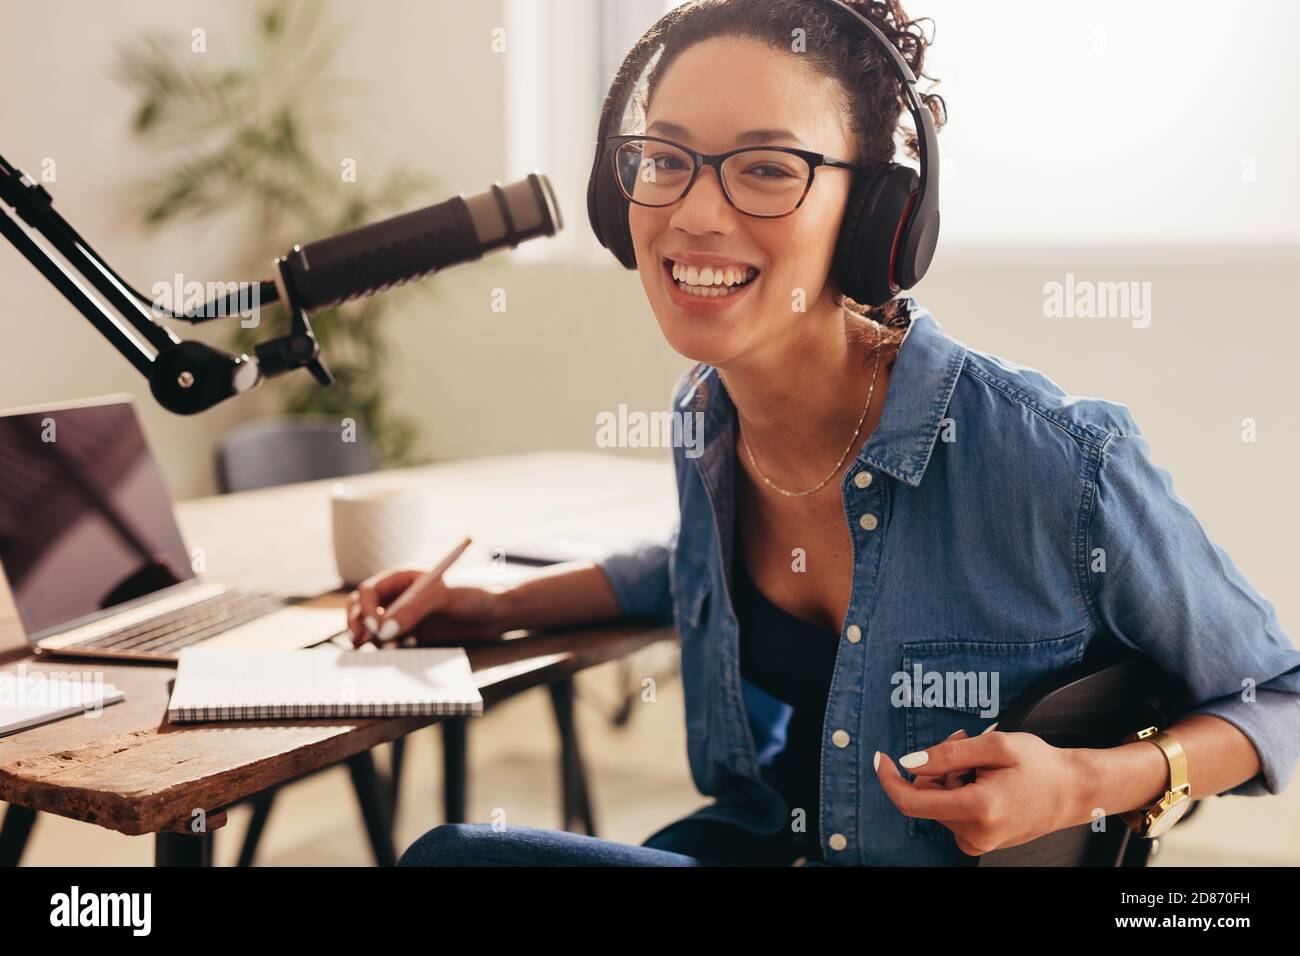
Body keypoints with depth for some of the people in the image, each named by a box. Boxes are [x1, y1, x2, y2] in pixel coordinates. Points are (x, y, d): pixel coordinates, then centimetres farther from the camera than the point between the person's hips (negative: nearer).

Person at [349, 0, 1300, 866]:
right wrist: (498, 606, 11)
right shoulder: (705, 412, -7)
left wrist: (1086, 786, -26)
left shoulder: (1058, 464, -26)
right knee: (449, 849, -15)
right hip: (768, 834, 6)